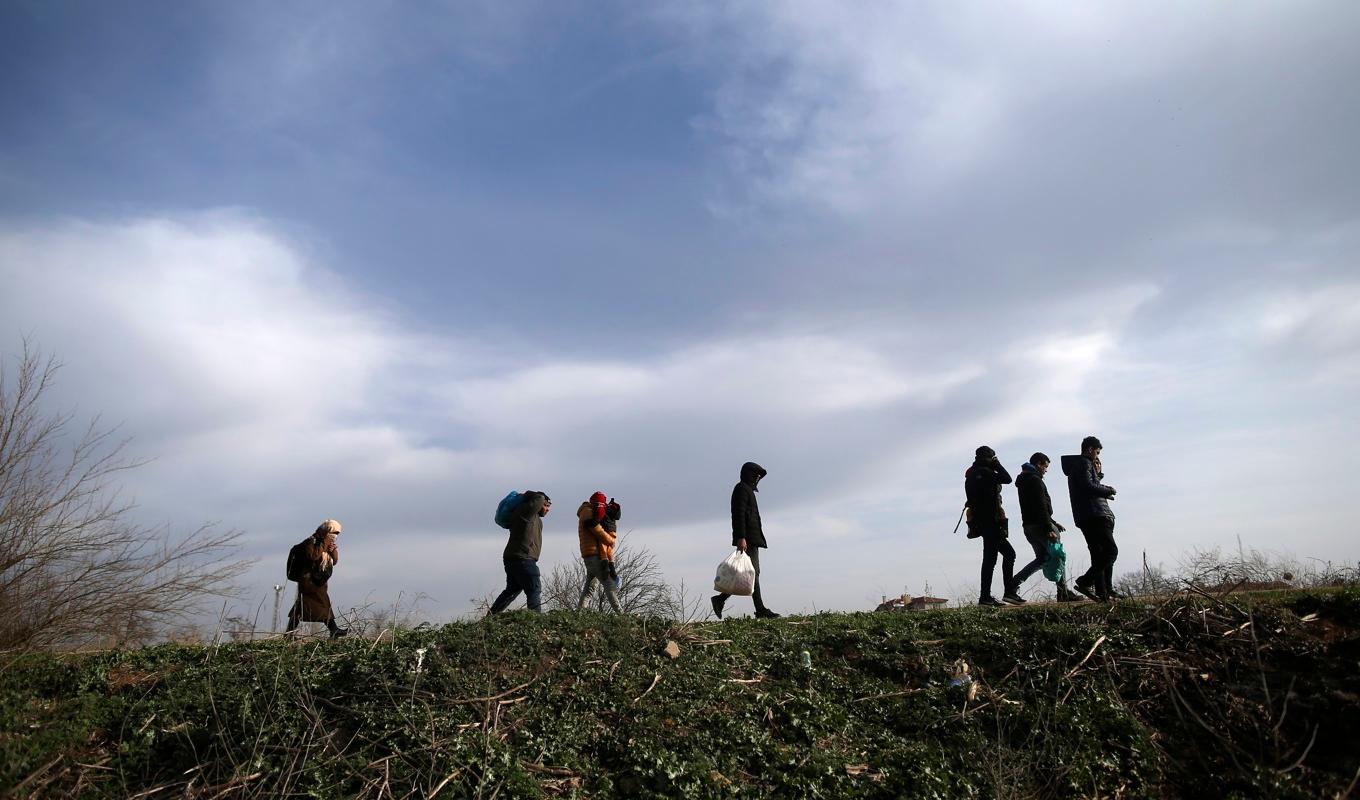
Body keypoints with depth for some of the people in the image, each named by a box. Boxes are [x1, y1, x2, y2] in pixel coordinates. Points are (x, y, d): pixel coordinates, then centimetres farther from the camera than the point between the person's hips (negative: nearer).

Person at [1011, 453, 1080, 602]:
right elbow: (1041, 507, -19)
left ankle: (1015, 582, 0)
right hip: (1040, 525, -9)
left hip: (1028, 526, 9)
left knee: (1042, 558, 13)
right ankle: (1064, 592, 2)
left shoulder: (1023, 481, 19)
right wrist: (1049, 529, -22)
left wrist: (1053, 522, 23)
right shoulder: (1035, 480, -11)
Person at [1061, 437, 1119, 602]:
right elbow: (1088, 486, -18)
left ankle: (1103, 592, 8)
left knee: (1099, 554, 10)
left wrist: (1098, 474, 16)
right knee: (1111, 550, -15)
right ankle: (1084, 582, -22)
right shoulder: (1084, 463, -5)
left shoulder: (1076, 465, 27)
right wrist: (1108, 490, -4)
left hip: (1086, 518, 11)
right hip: (1094, 515, -11)